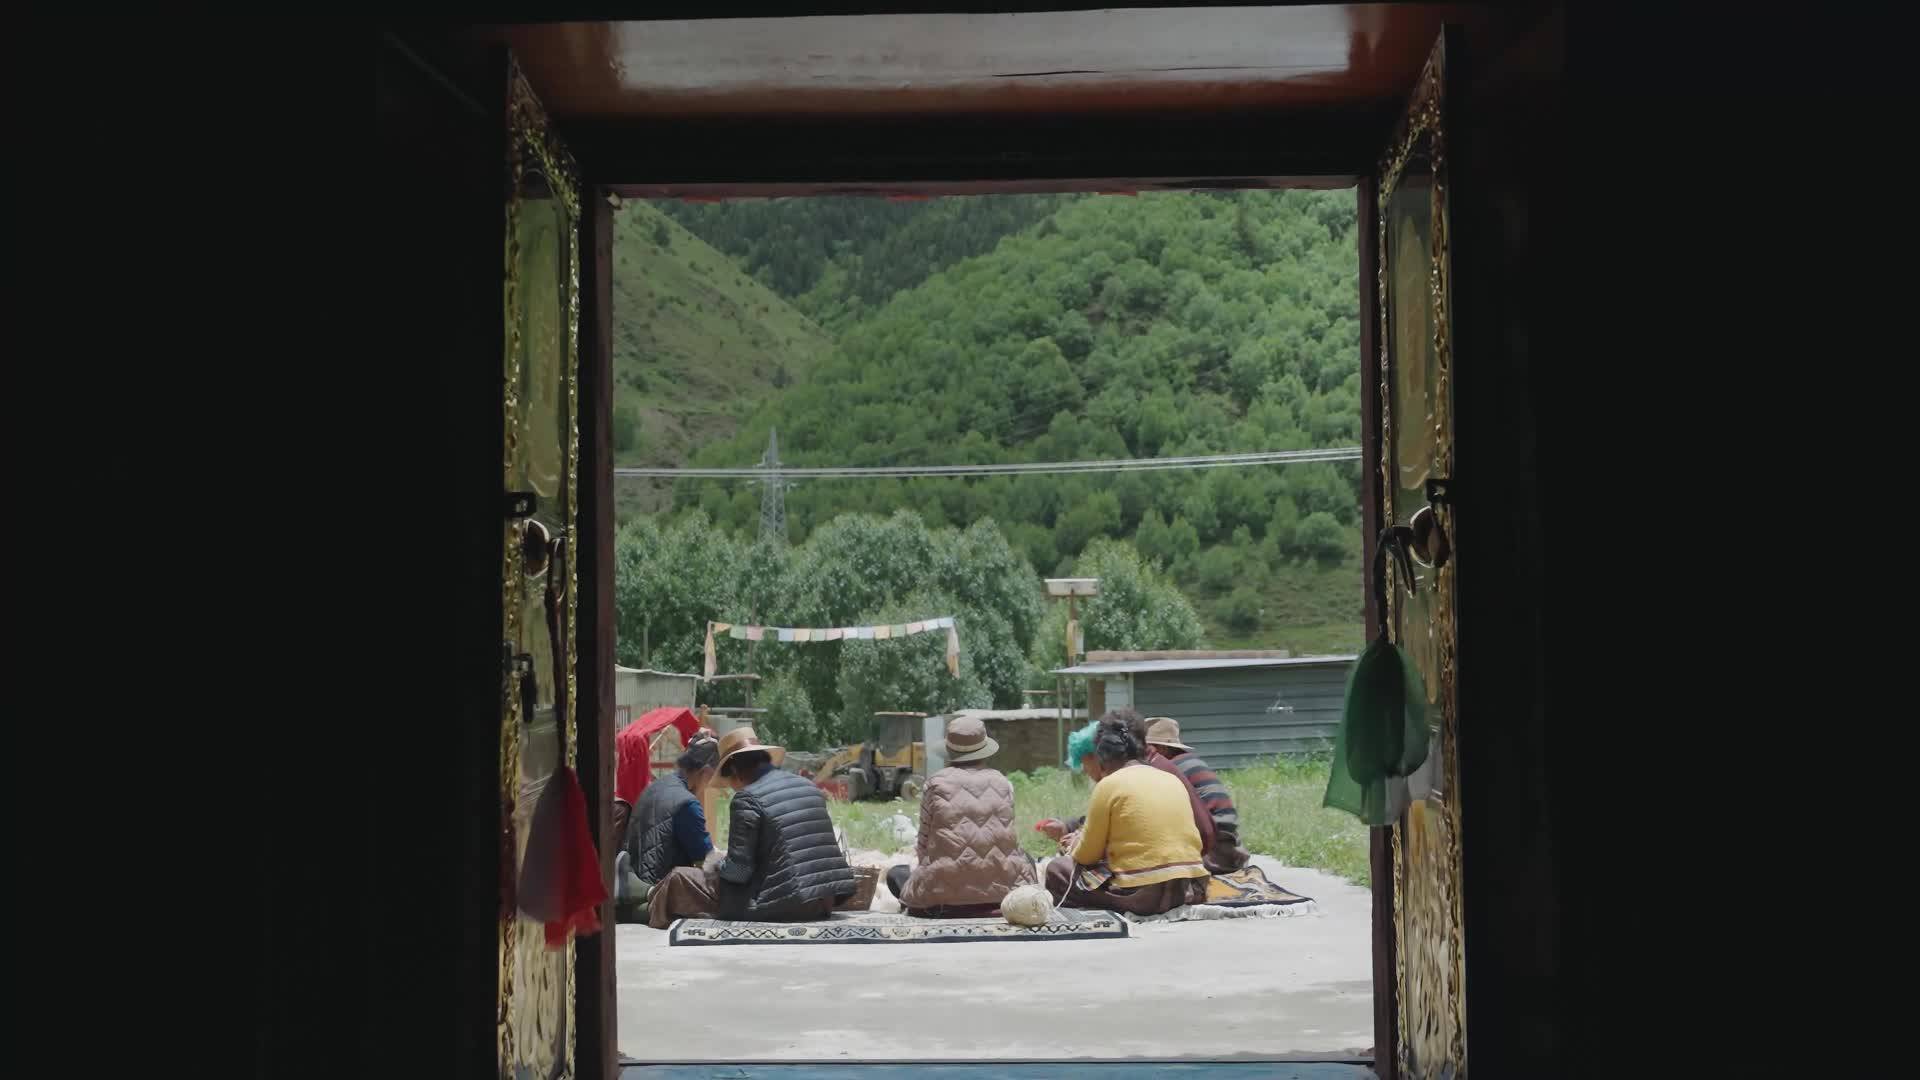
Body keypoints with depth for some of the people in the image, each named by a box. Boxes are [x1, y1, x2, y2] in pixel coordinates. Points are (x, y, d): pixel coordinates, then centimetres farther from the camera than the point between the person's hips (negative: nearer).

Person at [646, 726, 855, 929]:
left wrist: (715, 866, 10)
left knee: (679, 878, 1)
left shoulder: (747, 799, -10)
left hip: (782, 905, -8)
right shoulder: (809, 787, 13)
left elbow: (738, 870, -12)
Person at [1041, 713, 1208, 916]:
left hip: (1141, 893, -6)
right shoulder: (1173, 780, 12)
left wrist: (1078, 844, 26)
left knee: (1057, 870, 14)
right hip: (1189, 888, 6)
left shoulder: (1109, 784, -3)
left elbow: (1087, 855, 2)